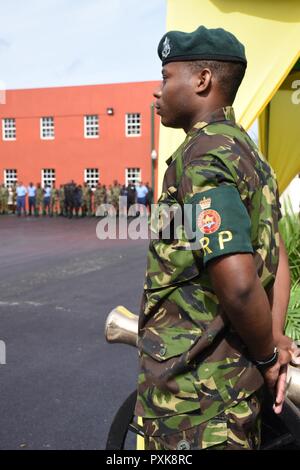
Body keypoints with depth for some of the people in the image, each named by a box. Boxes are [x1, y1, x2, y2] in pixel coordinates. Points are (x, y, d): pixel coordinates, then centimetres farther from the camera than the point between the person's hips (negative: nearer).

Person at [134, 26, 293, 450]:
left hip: (194, 388, -9)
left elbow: (238, 284, -29)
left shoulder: (201, 158, -20)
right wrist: (275, 342, 6)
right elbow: (278, 258, 12)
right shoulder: (248, 154, 10)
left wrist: (268, 355, -12)